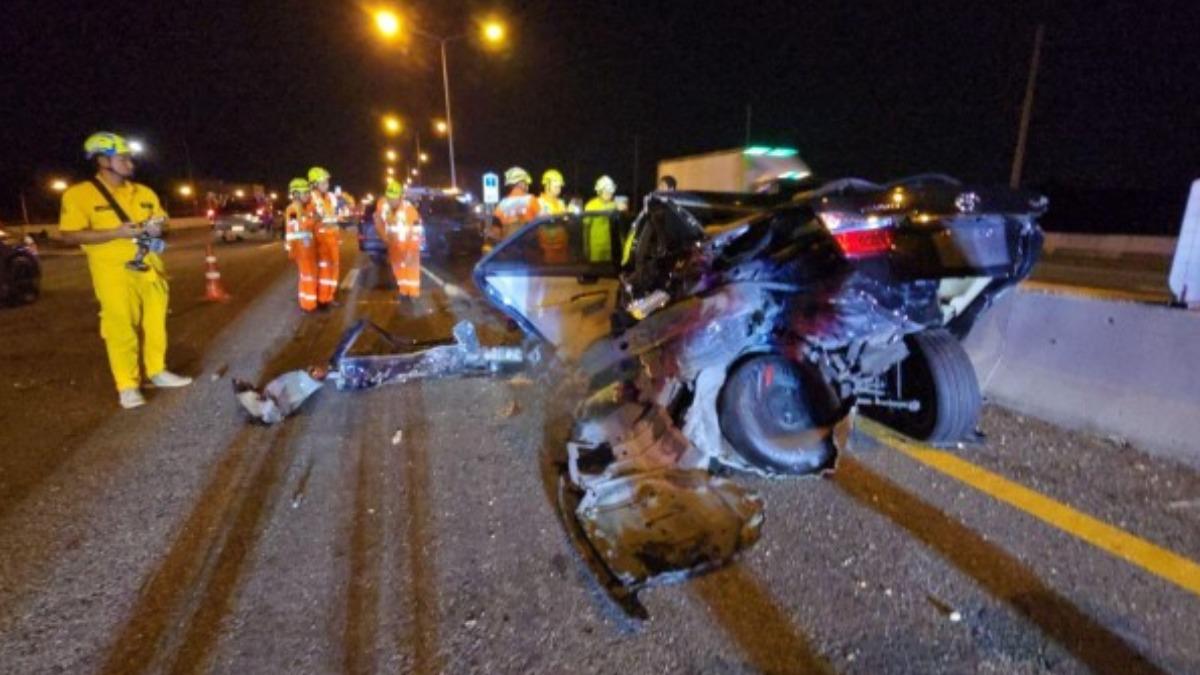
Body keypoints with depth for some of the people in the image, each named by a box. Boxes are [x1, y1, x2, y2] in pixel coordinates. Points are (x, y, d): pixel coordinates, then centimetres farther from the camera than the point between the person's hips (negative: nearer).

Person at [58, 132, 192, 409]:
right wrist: (118, 233, -20)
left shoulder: (144, 193, 10)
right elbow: (70, 235, -11)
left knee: (155, 323, 12)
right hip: (114, 272, -5)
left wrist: (156, 227, -4)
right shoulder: (79, 194, -7)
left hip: (149, 267, 5)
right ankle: (128, 386, 6)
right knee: (121, 330, -3)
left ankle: (157, 371, 27)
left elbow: (161, 221, 21)